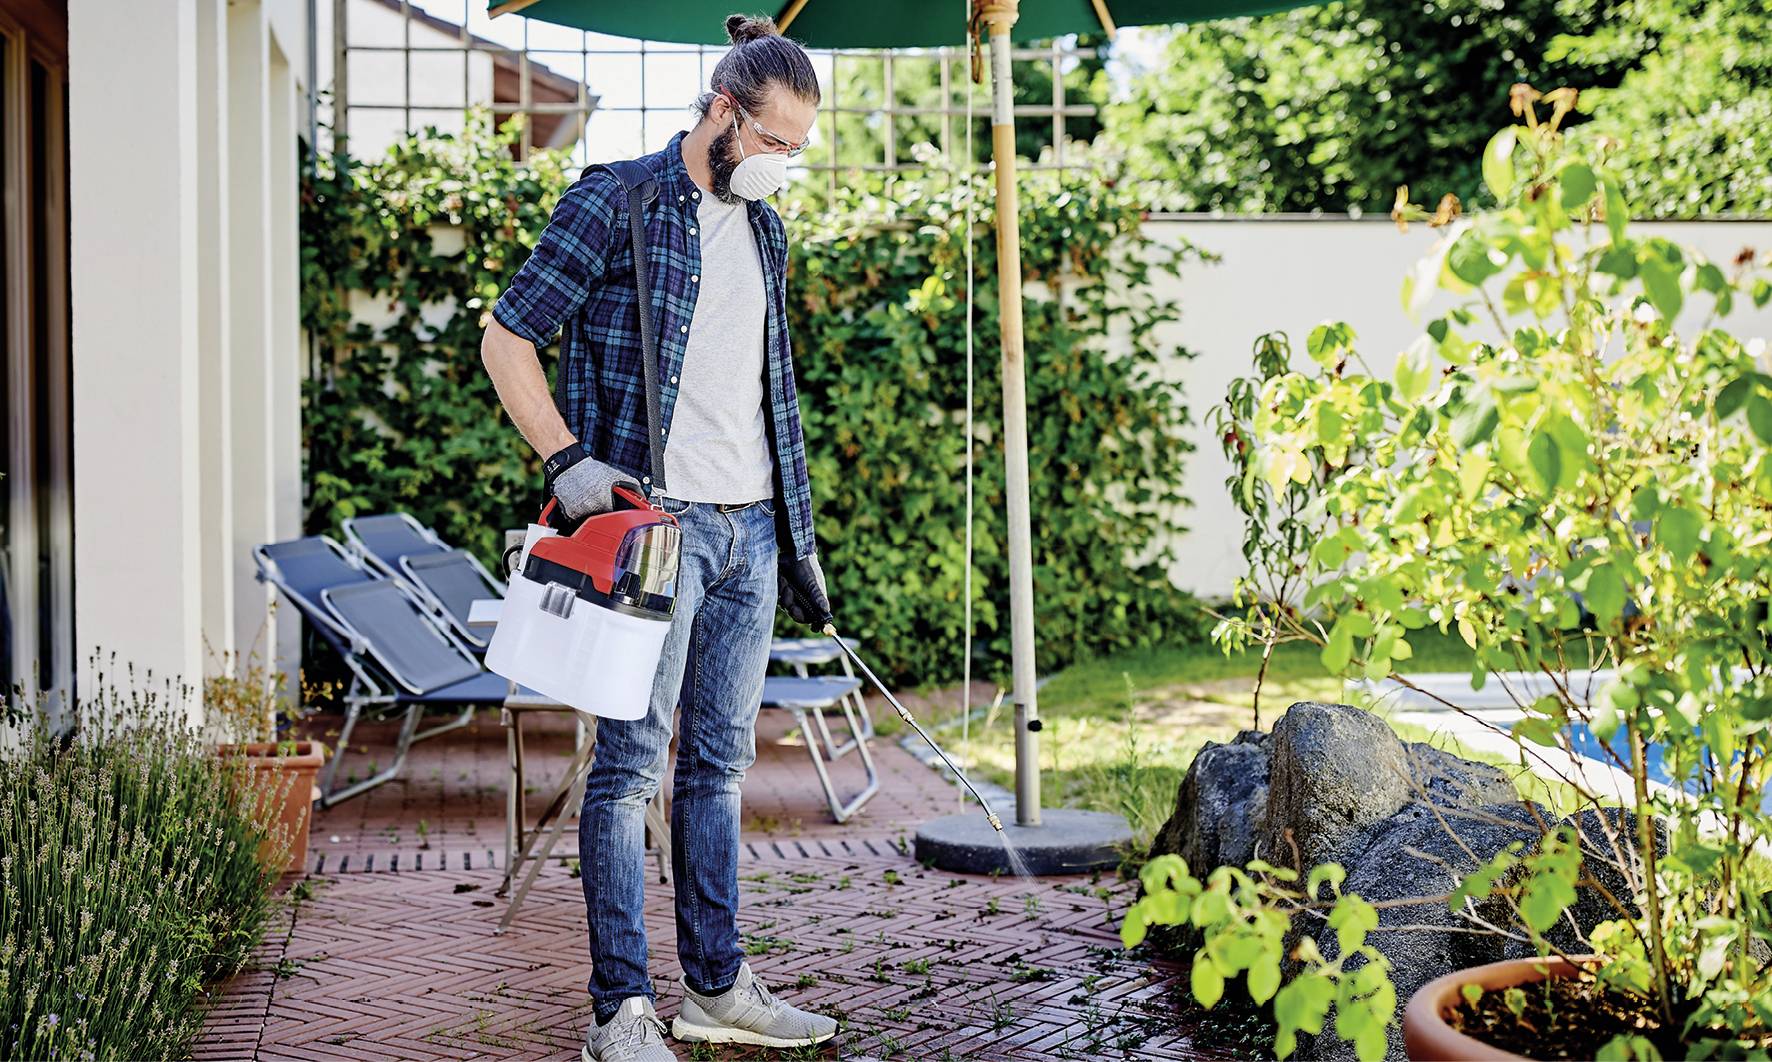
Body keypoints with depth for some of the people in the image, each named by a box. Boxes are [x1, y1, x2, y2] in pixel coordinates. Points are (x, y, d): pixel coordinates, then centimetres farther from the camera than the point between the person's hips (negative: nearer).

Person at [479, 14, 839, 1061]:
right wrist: (567, 461, -16)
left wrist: (796, 538, 19)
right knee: (632, 760, -4)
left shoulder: (765, 229, 15)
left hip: (750, 529, 7)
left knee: (720, 760, 11)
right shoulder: (614, 205, -6)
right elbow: (507, 338, -6)